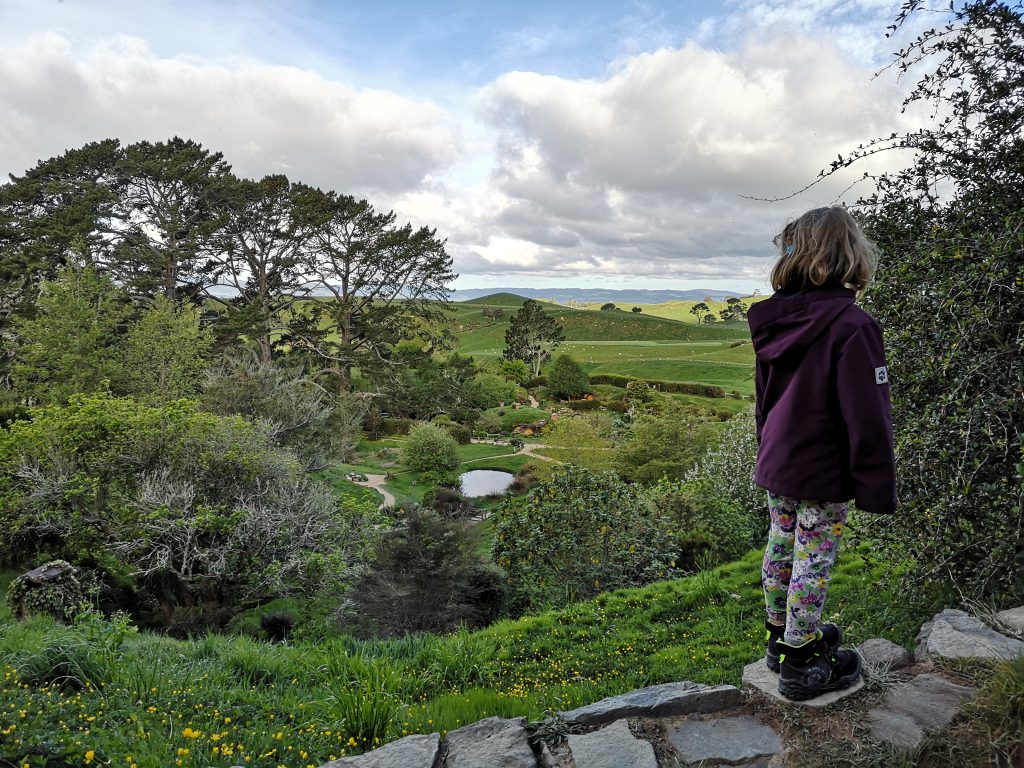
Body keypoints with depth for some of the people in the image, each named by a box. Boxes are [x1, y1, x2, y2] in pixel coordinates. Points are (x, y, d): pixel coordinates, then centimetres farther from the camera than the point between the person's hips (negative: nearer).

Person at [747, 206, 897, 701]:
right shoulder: (852, 326, -21)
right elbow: (868, 419, -20)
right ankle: (800, 666, 19)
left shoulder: (776, 321, 0)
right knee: (813, 559, 5)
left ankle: (782, 635, 36)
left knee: (782, 545, 18)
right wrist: (879, 489, -12)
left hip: (776, 461, 7)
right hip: (822, 473, -7)